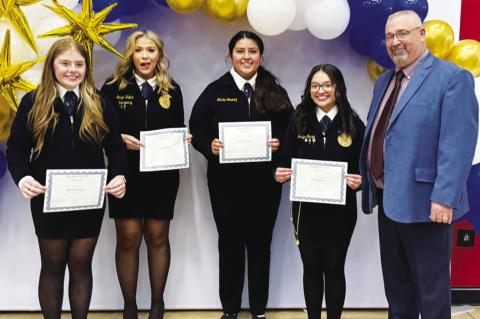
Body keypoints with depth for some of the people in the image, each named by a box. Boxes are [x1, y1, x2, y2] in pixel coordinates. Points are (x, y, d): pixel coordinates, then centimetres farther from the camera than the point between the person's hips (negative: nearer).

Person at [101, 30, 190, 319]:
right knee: (128, 239, 1)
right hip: (125, 174, -1)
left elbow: (179, 130, 10)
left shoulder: (171, 90, 6)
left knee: (158, 238, 9)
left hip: (163, 175, 2)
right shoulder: (114, 87, 0)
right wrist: (119, 139, -17)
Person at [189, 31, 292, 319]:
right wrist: (209, 145, -17)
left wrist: (279, 144, -15)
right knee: (230, 245, 10)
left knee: (260, 245, 10)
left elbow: (291, 132, 5)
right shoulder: (215, 91, 2)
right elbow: (196, 129, 1)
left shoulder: (275, 93, 5)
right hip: (226, 182, 0)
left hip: (264, 182, 1)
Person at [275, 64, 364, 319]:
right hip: (305, 209, 1)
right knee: (311, 268, 12)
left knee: (334, 268, 10)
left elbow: (363, 168, 0)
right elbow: (285, 162, 1)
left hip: (339, 210, -1)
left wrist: (359, 181, -21)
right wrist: (280, 175, -20)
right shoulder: (298, 121, 0)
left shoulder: (353, 124, -3)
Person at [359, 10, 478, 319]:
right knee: (395, 281, 19)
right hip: (388, 199, 8)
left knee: (431, 285, 5)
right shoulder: (384, 81, 15)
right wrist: (365, 179, 15)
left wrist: (444, 197, -24)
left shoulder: (452, 77, -11)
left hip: (424, 201, -8)